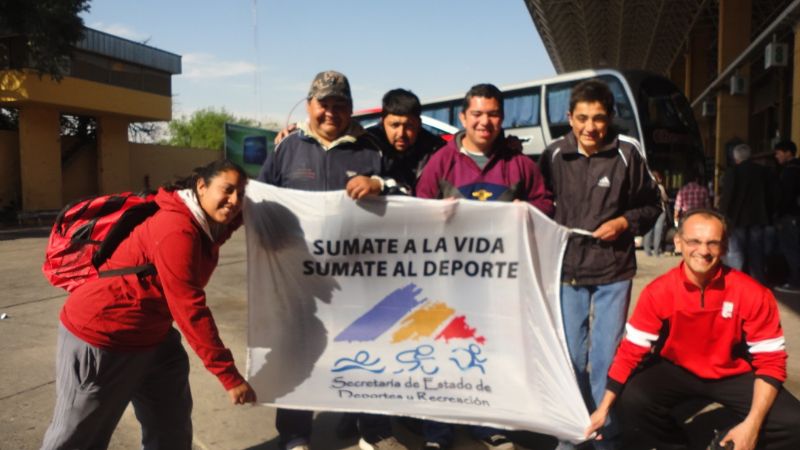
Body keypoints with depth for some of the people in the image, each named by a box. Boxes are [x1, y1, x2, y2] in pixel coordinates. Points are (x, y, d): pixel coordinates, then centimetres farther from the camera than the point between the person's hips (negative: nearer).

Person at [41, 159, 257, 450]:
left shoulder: (207, 228, 0)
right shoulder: (177, 231, -29)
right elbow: (190, 310, -30)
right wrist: (229, 375, -27)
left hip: (150, 335, 9)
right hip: (100, 336, -9)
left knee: (172, 426, 15)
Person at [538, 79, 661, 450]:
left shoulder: (627, 154, -5)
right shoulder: (554, 155, -1)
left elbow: (651, 206, 5)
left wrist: (625, 222, -11)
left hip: (614, 272, -1)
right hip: (567, 270, 1)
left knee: (607, 358, 6)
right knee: (570, 357, 10)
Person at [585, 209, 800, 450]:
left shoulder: (752, 294, -20)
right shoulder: (659, 291, -19)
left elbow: (770, 361, -13)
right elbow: (631, 350, -13)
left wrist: (752, 424, -24)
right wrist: (604, 407, -15)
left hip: (734, 374, 0)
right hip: (676, 369, 0)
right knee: (633, 400, -26)